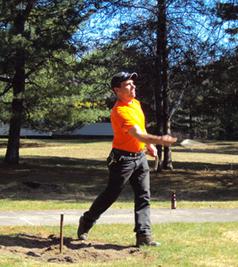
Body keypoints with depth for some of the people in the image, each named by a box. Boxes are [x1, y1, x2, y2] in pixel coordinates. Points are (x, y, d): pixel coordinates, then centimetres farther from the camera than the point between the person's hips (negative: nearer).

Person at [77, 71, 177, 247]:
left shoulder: (136, 103, 7)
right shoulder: (119, 111, -24)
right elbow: (138, 134, -36)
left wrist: (149, 144, 18)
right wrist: (159, 140, -50)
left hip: (140, 156, 8)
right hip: (123, 158, -8)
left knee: (144, 197, 2)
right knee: (111, 195, 4)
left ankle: (144, 235, 3)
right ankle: (87, 221, 25)